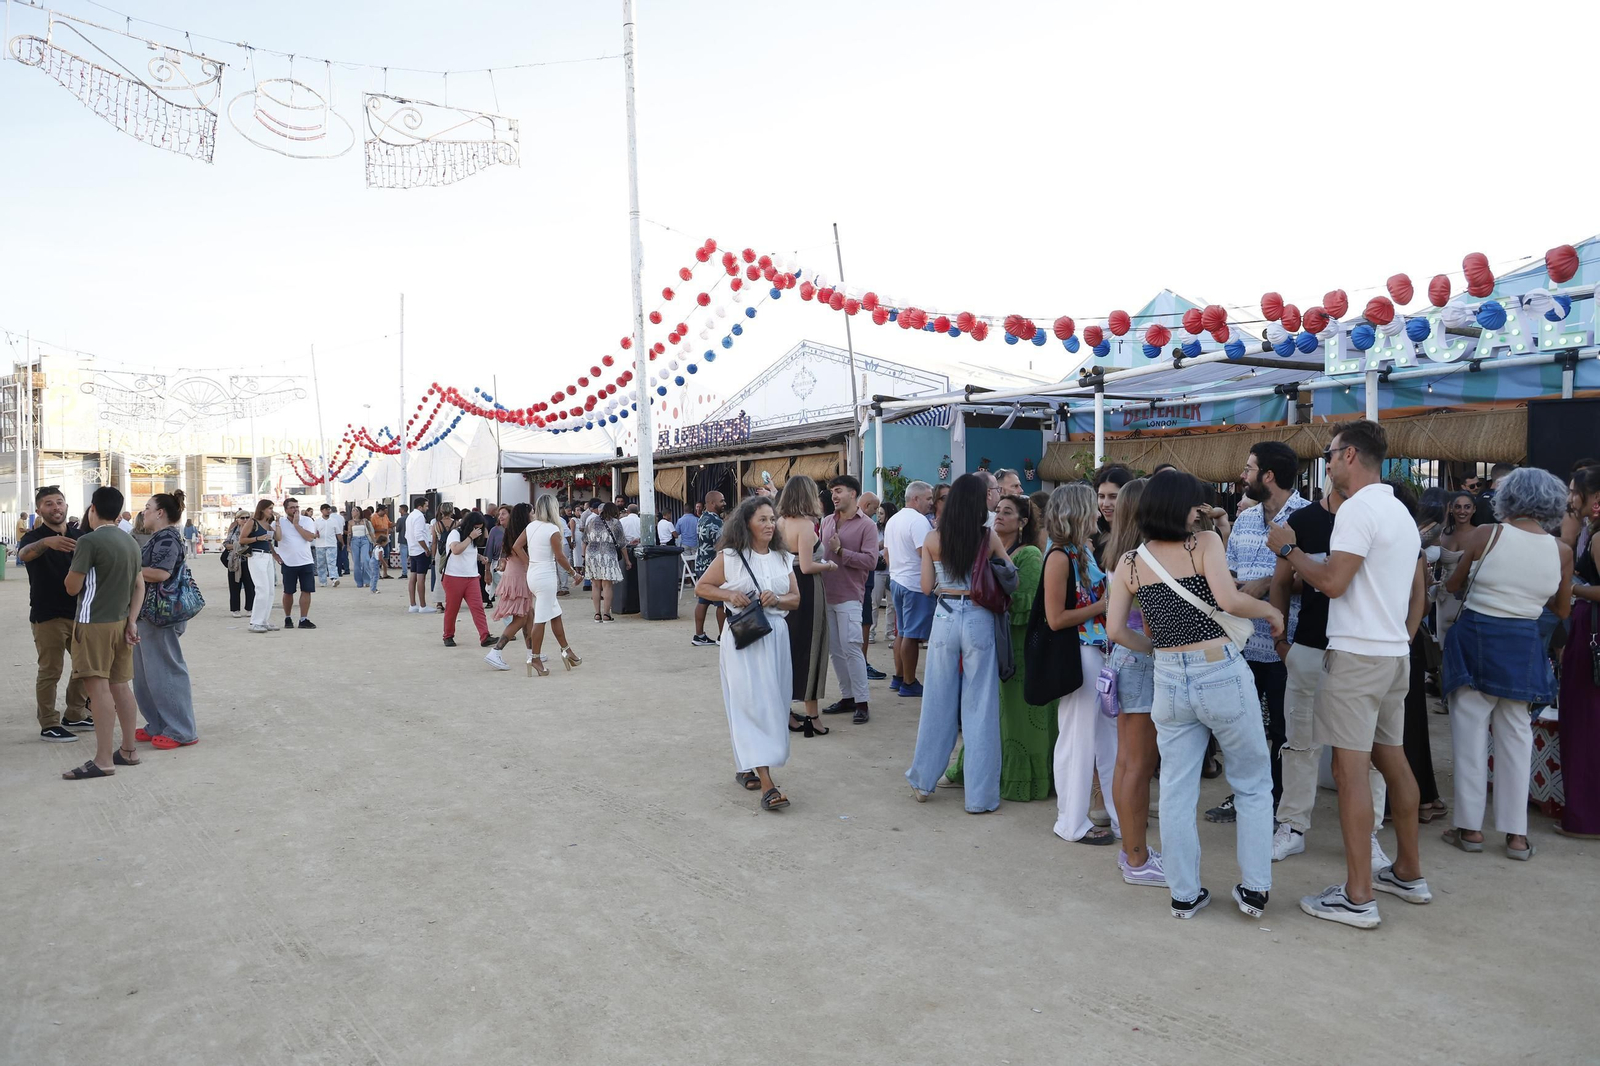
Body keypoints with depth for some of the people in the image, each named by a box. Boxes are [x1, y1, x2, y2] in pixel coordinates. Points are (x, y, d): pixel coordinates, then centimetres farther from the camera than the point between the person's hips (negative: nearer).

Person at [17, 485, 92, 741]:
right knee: (50, 671, -1)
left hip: (80, 612, 5)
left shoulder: (81, 535, 6)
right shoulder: (34, 536, -7)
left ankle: (75, 715, 29)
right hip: (47, 615, -5)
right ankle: (48, 725, 9)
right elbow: (23, 554, -31)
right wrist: (46, 542, -52)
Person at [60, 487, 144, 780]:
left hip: (93, 623, -7)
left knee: (98, 687, -7)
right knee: (120, 685, 12)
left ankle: (103, 761, -7)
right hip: (120, 622, 7)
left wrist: (73, 571, 10)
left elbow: (72, 588, -10)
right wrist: (132, 621, 7)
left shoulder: (89, 541, -13)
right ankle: (128, 751, 17)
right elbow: (140, 585, 10)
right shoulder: (130, 541, 9)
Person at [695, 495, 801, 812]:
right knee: (754, 704, -10)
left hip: (776, 635, 6)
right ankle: (766, 783, -13)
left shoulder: (783, 558, 10)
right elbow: (701, 587, 3)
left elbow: (795, 599, 10)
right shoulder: (729, 557, -4)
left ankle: (744, 765, 29)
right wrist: (729, 595, -13)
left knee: (773, 703, 10)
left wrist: (777, 599, -11)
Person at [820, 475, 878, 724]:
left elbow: (871, 561, -14)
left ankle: (861, 703, 0)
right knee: (834, 650, 10)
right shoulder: (827, 521, 11)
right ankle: (847, 697, 21)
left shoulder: (866, 525, -5)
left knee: (851, 648, -8)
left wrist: (840, 551, -18)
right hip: (826, 594, 6)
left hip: (848, 596, -6)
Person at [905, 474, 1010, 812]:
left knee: (938, 702, 14)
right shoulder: (989, 537, -5)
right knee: (979, 707, 5)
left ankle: (923, 781, 26)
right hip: (979, 621, -2)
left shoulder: (933, 539, -1)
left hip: (945, 619, 2)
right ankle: (978, 794, 10)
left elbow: (927, 587, 2)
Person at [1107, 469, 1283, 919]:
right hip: (1223, 675, -3)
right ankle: (1254, 888, 20)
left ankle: (1184, 894, 19)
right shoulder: (1205, 542, -7)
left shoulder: (1130, 562, 4)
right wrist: (1270, 610, -3)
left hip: (1169, 679, 4)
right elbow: (1230, 600, -21)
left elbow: (1115, 629, 1)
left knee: (1176, 791, 12)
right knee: (1253, 784, 16)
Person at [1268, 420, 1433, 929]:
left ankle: (1358, 897, -2)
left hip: (1357, 656, -10)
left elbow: (1333, 581, -21)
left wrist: (1288, 548, -8)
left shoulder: (1358, 508, -14)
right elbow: (1417, 595, 22)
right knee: (1392, 759, 18)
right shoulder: (1400, 511, 17)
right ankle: (1408, 873, 30)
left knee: (1350, 770, -6)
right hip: (1394, 653, 10)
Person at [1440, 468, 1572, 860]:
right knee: (1516, 736, 11)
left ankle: (1470, 827, 11)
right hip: (1523, 647, 3)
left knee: (1471, 733, 6)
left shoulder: (1486, 534, -10)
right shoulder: (1561, 551, -1)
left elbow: (1454, 584, 2)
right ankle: (1516, 834, 15)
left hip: (1477, 639, -2)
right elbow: (1563, 610, 10)